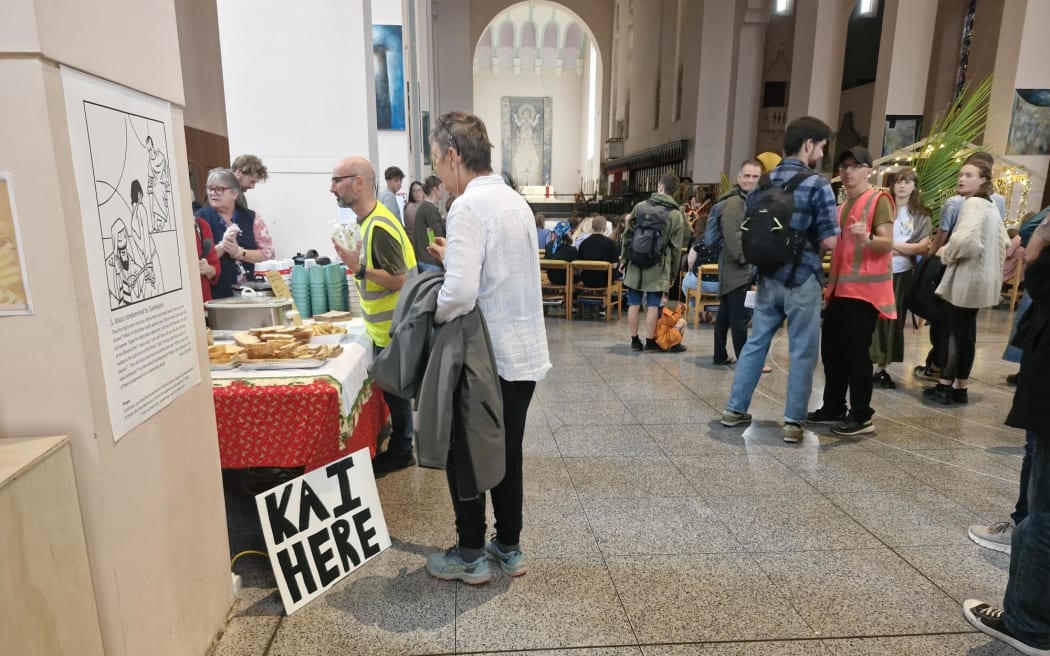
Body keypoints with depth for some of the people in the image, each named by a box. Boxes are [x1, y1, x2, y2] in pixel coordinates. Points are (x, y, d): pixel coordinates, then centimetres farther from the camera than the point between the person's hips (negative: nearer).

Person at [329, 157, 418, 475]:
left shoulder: (379, 227, -22)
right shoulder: (371, 220, 8)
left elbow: (399, 280, -24)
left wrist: (359, 268, -26)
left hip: (392, 329, -10)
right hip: (387, 327, 10)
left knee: (395, 391, 3)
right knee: (392, 390, 18)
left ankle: (399, 453, 18)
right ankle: (399, 450, 31)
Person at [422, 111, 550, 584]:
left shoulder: (469, 206, -18)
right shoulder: (514, 200, 10)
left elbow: (460, 293, -27)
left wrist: (430, 314, -9)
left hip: (487, 356, -8)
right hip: (525, 351, 8)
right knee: (507, 453, 18)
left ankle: (470, 556, 24)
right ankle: (509, 548, 31)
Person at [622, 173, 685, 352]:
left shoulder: (640, 206, 2)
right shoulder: (676, 215, -1)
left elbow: (627, 236, 4)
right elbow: (675, 248, 0)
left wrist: (624, 260, 12)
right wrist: (672, 274, 8)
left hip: (635, 263, 2)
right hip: (657, 267, -2)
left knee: (634, 303, 8)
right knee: (653, 305, 4)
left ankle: (635, 341, 15)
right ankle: (650, 342, 9)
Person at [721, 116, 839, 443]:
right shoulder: (817, 185, -10)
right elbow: (830, 241, -13)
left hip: (768, 278, 6)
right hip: (802, 280, -5)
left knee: (756, 342, 13)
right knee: (803, 352, 4)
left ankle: (735, 409, 19)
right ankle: (793, 421, 9)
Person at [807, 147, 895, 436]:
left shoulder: (879, 200, -6)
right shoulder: (843, 205, 19)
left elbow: (887, 243, -17)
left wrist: (866, 239, -36)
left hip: (865, 288, -8)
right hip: (839, 287, 8)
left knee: (856, 351, -7)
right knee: (831, 348, 10)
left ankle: (861, 416, 1)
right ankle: (833, 408, 20)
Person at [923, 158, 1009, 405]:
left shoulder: (973, 204, -14)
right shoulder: (991, 206, 16)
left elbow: (965, 239, -30)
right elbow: (1004, 242, 24)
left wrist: (946, 253, -13)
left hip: (963, 279, -9)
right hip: (979, 279, 10)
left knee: (950, 331, -3)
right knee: (965, 333, 12)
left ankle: (945, 386, 1)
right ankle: (960, 387, 17)